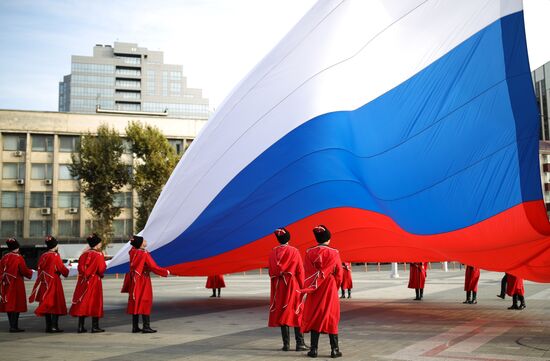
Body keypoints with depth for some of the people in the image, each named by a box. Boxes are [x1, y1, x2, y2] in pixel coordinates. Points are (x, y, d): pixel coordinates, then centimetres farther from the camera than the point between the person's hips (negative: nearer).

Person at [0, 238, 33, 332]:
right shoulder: (18, 257, -12)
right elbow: (24, 271, -12)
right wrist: (30, 272, 8)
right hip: (17, 284, -6)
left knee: (9, 305, 11)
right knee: (16, 304, -2)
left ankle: (12, 325, 18)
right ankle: (14, 326, -5)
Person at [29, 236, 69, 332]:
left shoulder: (43, 256, 8)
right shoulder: (55, 256, -11)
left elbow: (40, 269, 12)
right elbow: (62, 269, -8)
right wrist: (66, 272, 12)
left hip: (44, 283, 7)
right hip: (54, 282, -7)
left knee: (46, 304, 10)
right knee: (55, 303, -1)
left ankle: (48, 326, 13)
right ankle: (54, 326, -5)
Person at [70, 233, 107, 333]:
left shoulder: (84, 254, 6)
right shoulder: (99, 255, -12)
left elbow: (80, 268, 8)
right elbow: (101, 269, -13)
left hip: (83, 282, 5)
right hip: (94, 282, -5)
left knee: (82, 302, 8)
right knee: (94, 302, 2)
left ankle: (81, 327, 10)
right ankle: (95, 327, 2)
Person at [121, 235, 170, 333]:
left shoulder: (132, 252, 1)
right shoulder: (144, 254, -16)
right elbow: (154, 267, -16)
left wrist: (134, 242, 9)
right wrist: (165, 272, -3)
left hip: (134, 281, 7)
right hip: (143, 281, -7)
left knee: (135, 303, 10)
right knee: (145, 303, -2)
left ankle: (135, 327, 13)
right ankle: (146, 327, -3)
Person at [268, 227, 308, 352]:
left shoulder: (273, 253, 2)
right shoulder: (294, 251, -7)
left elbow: (271, 272, 7)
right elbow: (300, 271, -7)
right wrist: (302, 287, 3)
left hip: (278, 288, 3)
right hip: (293, 286, -3)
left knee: (282, 313, 8)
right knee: (296, 313, 3)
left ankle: (286, 344, 8)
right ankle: (300, 343, 1)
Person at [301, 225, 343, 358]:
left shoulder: (309, 253, -3)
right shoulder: (334, 253, -7)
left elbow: (306, 272, -1)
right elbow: (339, 274, -2)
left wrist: (309, 288, 9)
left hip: (314, 290, 2)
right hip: (330, 288, -1)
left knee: (314, 317, 8)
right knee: (331, 317, 5)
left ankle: (314, 349, 7)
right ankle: (334, 349, 5)